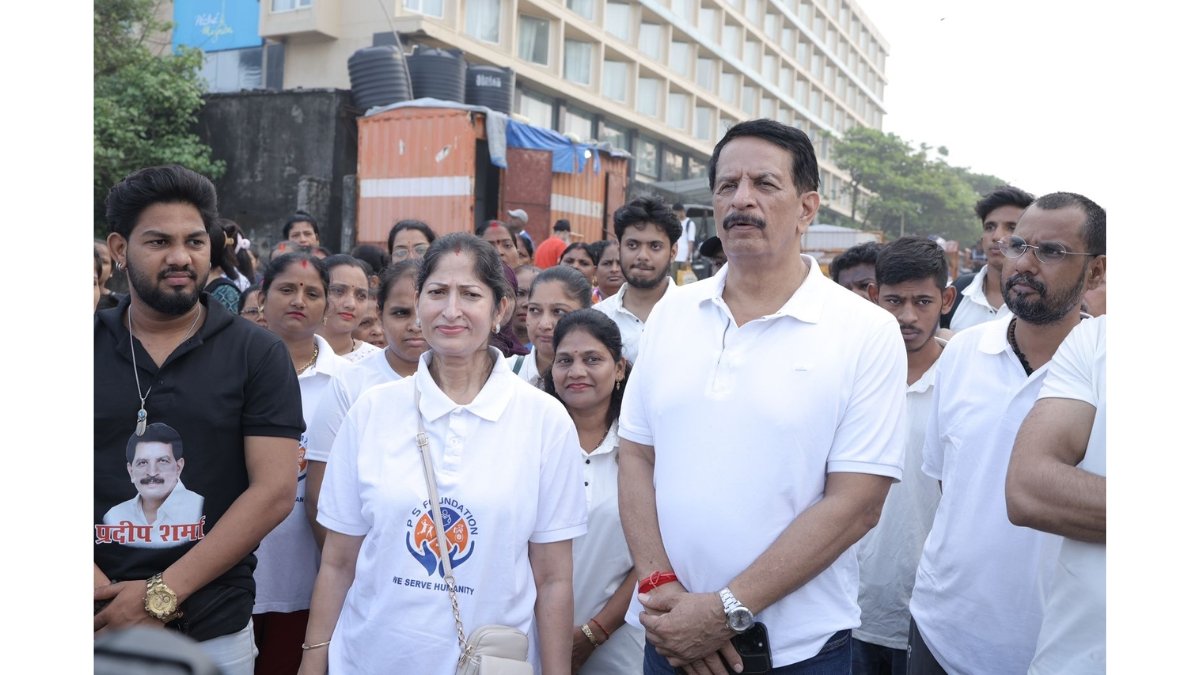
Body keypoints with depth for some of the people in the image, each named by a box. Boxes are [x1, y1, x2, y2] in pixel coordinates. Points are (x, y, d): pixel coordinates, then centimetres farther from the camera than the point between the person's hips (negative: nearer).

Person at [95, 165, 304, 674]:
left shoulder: (257, 355, -4)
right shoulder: (93, 347, 2)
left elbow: (274, 490, -10)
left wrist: (162, 594, -15)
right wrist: (100, 590, -15)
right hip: (102, 623, 2)